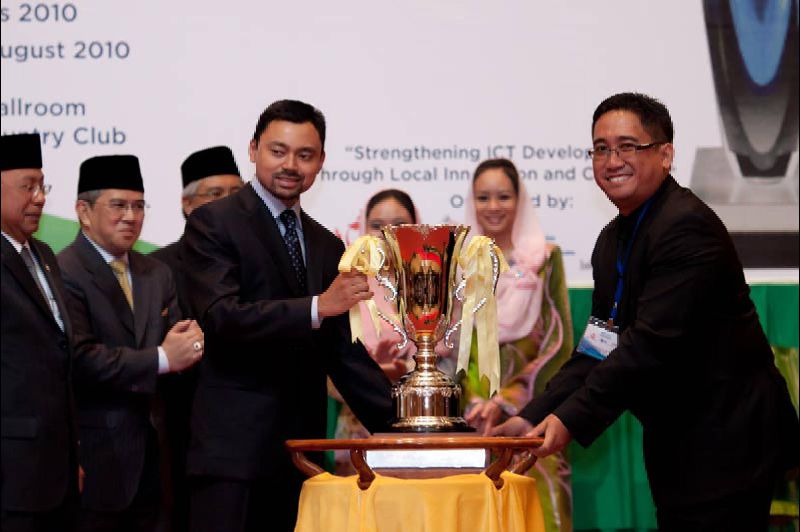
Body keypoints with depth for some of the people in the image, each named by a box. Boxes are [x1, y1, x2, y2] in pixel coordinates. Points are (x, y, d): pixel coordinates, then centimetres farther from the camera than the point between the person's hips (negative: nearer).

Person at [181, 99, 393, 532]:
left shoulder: (328, 247, 18)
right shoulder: (213, 224, -2)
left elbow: (342, 351, 19)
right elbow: (221, 317, -16)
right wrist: (317, 307, -24)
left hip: (301, 451, 6)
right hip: (233, 448, -6)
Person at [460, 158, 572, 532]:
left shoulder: (543, 259, 5)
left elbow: (558, 342, -1)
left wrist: (505, 401, -10)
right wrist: (473, 403, -9)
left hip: (528, 410, -1)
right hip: (471, 413, 1)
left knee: (537, 485, -19)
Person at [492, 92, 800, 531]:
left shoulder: (688, 227, -18)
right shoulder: (613, 239, 12)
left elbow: (654, 342, -25)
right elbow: (600, 346, 9)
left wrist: (570, 420, -26)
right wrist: (535, 417, -4)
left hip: (725, 436, -9)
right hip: (675, 439, 9)